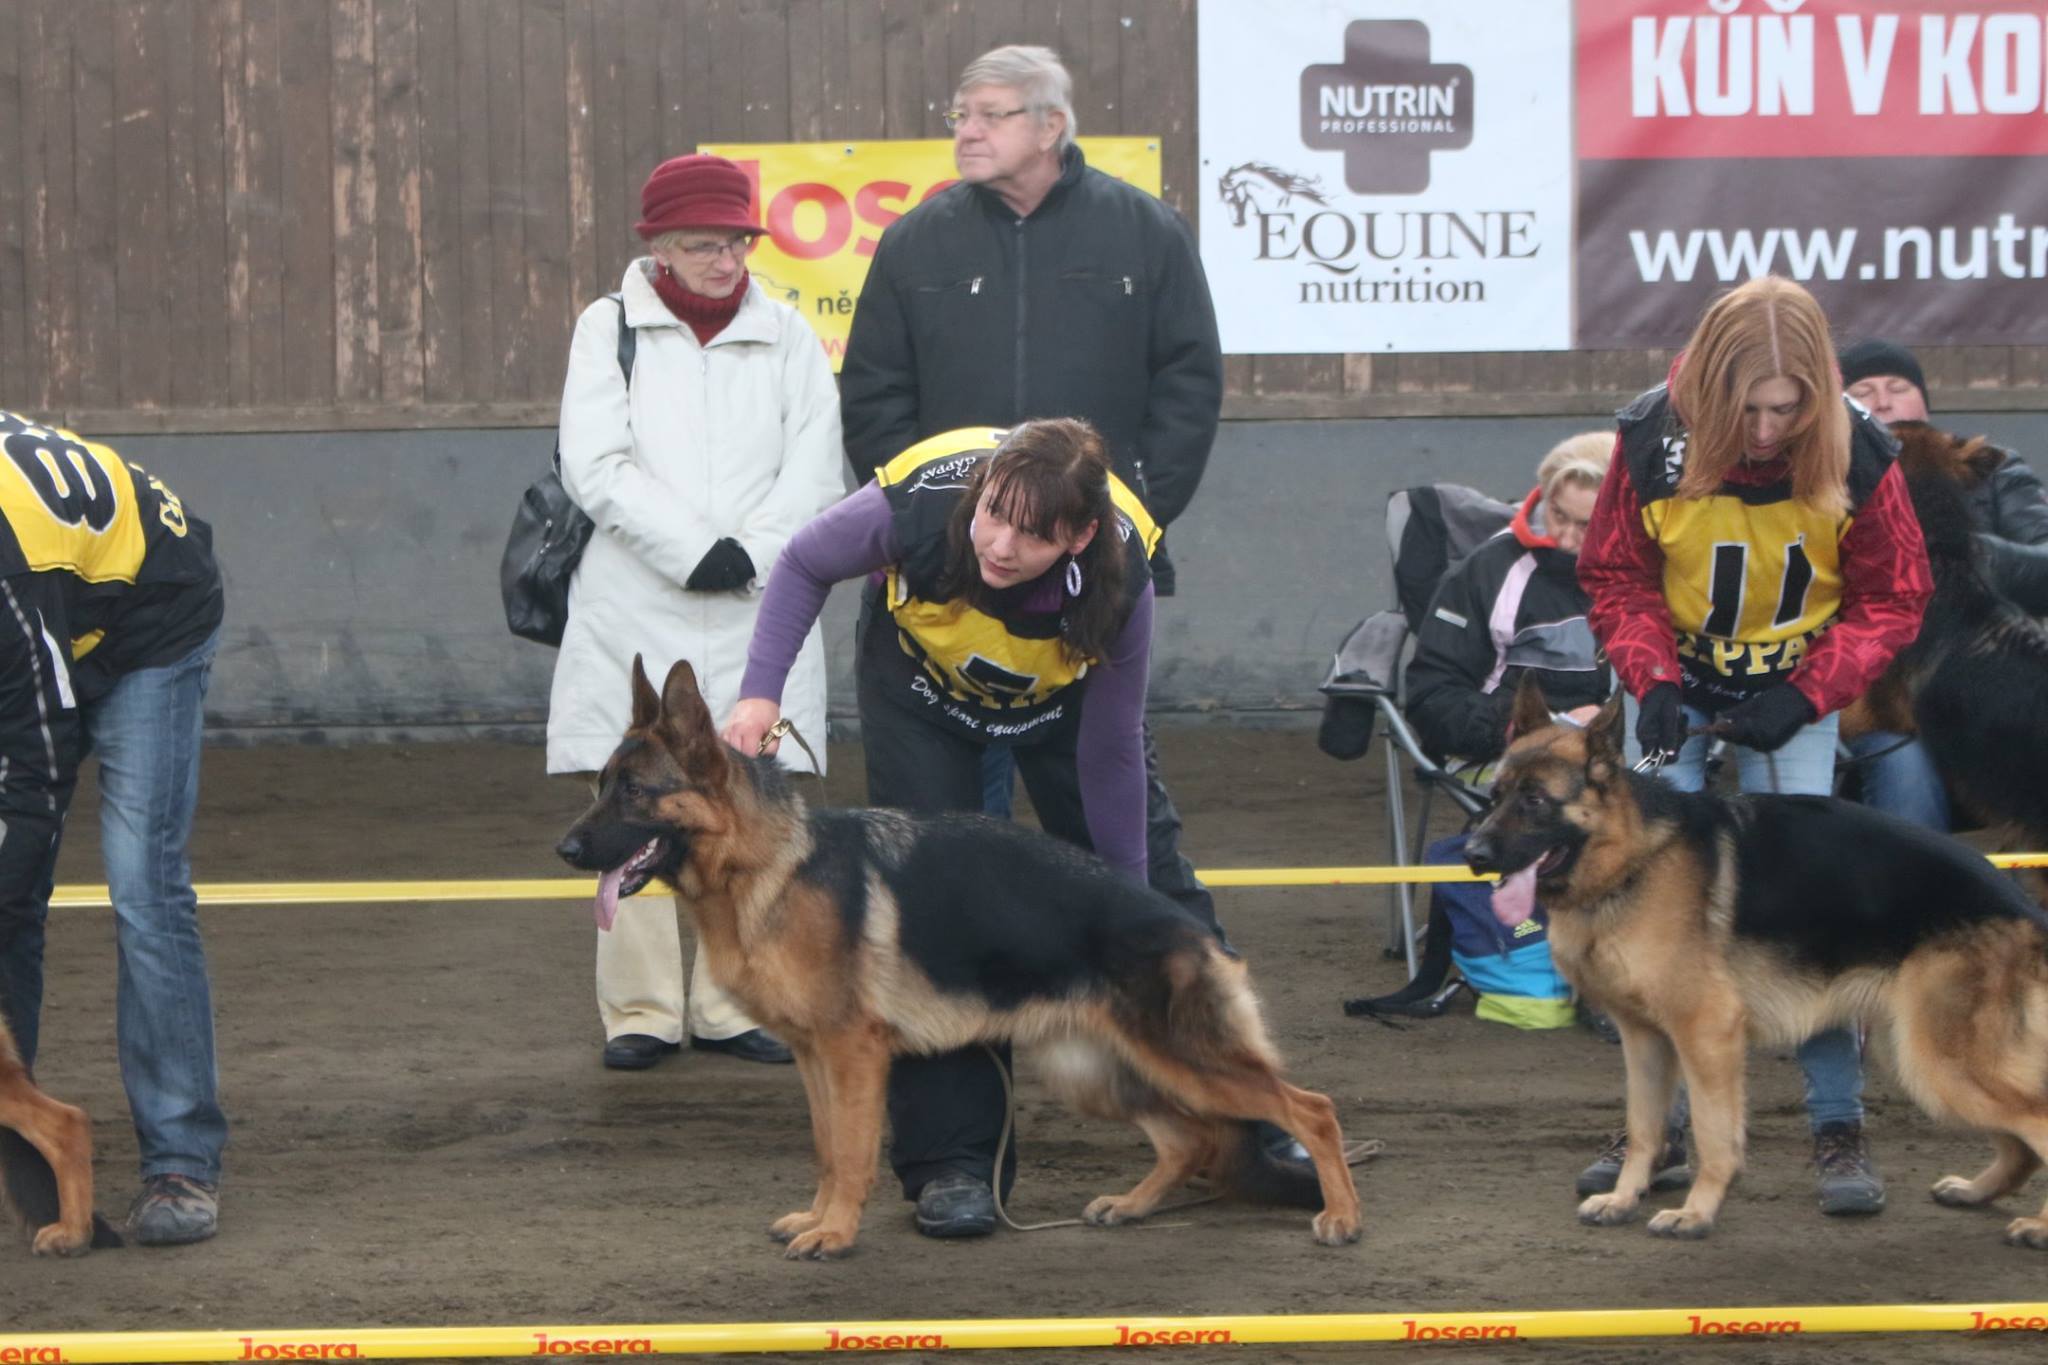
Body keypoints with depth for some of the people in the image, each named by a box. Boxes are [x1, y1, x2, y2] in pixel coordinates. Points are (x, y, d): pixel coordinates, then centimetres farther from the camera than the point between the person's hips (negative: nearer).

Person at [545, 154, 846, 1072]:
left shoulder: (786, 337, 12)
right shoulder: (610, 330, 6)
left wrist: (750, 556, -10)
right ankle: (643, 1010, 3)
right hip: (637, 619, -2)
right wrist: (693, 550, -13)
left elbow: (814, 474, 4)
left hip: (760, 614, 2)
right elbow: (596, 467, -5)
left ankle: (733, 1004, 8)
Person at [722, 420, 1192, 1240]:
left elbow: (1110, 754, -21)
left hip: (1058, 696, 1)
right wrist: (761, 691, -26)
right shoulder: (918, 504, -40)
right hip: (920, 681, -1)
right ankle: (951, 1157, -12)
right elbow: (803, 567, -15)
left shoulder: (1118, 578, -36)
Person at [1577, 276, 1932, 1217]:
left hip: (1794, 690, -1)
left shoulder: (1855, 454, -22)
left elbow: (1893, 598, -8)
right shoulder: (1654, 441, -21)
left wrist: (1803, 695, -19)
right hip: (1677, 678, 1)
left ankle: (1838, 1127, -5)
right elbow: (1616, 576, -5)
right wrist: (1650, 681, -19)